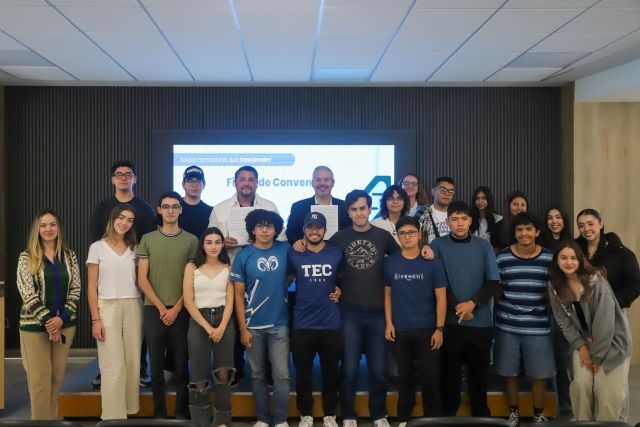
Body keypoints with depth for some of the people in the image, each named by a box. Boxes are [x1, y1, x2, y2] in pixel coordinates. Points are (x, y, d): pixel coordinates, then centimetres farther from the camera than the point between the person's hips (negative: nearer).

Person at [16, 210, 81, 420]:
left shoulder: (69, 256, 5)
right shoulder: (27, 258, -2)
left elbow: (75, 290, 2)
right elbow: (27, 294, -9)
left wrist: (61, 318, -11)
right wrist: (47, 321, -14)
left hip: (65, 324, 3)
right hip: (35, 325, -3)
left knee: (57, 376, 10)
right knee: (39, 378, -1)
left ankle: (53, 417, 23)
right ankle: (41, 418, 9)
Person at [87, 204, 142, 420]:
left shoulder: (135, 248, 10)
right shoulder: (97, 247, 1)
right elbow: (92, 287, -1)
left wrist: (145, 312, 1)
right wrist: (95, 319, -8)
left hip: (133, 308, 3)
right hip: (108, 308, -3)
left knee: (133, 363, 5)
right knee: (114, 367, -6)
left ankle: (131, 410, 18)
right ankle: (113, 414, 5)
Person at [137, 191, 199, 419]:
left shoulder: (191, 240, 3)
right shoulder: (147, 239, 4)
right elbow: (142, 279, 0)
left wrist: (176, 308, -8)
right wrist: (161, 307, -8)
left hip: (182, 311, 0)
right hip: (153, 310, 1)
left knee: (181, 365, 5)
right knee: (156, 365, 6)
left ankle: (181, 412, 18)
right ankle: (159, 413, 19)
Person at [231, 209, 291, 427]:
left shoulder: (285, 250, -1)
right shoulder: (244, 256, -4)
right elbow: (238, 295, -2)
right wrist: (243, 328, -6)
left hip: (280, 324, 0)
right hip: (254, 326, 0)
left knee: (282, 375, 1)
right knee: (258, 375, 10)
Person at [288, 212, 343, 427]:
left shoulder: (337, 253, 0)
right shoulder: (294, 255, -1)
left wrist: (341, 290, 0)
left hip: (331, 324, 0)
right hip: (302, 324, 0)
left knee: (331, 372, 11)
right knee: (303, 373, 9)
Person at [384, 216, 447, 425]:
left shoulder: (432, 263, -3)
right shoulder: (390, 262, 2)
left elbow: (441, 298, -3)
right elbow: (387, 294, 7)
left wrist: (440, 328, -8)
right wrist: (389, 323, -1)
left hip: (427, 330, -2)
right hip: (400, 330, 2)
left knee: (430, 377, 2)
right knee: (405, 376, 13)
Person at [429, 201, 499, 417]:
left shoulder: (484, 246, 3)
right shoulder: (438, 245, -1)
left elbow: (493, 282, 0)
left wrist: (472, 303, -14)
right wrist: (457, 307, -13)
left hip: (481, 321, 1)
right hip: (450, 321, -1)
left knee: (479, 371, 10)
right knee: (450, 370, 8)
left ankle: (481, 415, 25)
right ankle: (448, 414, 23)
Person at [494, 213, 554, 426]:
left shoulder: (549, 258, 0)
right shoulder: (502, 257, -3)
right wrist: (499, 313, 2)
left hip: (538, 327, 0)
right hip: (507, 325, 0)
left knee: (539, 374, 7)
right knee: (509, 373, 11)